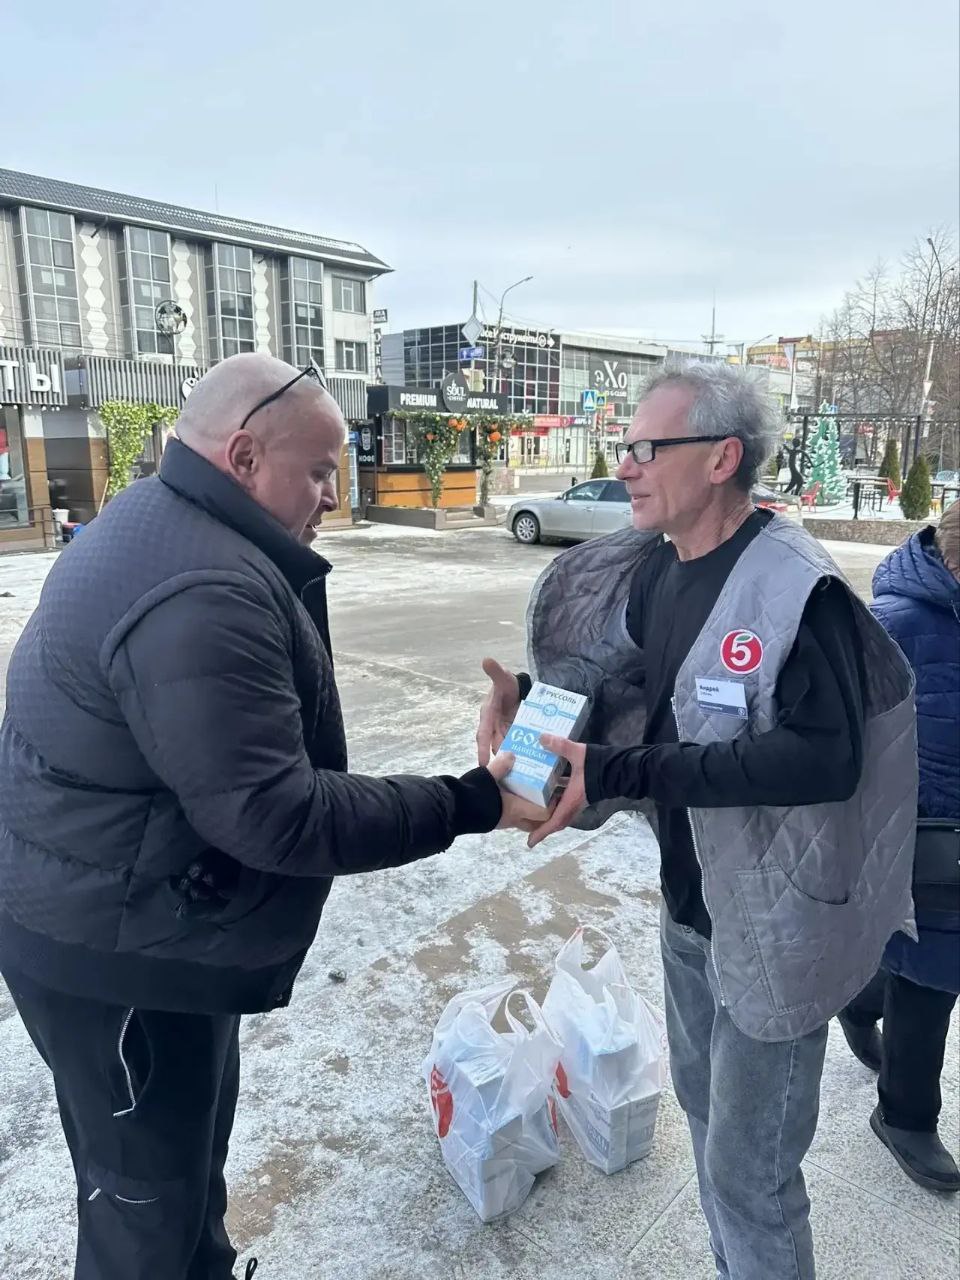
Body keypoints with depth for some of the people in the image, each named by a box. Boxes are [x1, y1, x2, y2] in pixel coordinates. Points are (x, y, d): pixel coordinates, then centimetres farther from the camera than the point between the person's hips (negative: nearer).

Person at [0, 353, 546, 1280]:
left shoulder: (164, 528, 6)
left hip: (141, 918, 10)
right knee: (148, 1199, 11)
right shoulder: (204, 592, -30)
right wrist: (467, 806, -24)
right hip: (114, 948, -10)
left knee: (191, 1149, 28)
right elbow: (276, 815, -30)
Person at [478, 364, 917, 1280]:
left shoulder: (796, 587, -24)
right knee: (704, 1103, 28)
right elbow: (621, 680, 11)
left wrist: (625, 773, -35)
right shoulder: (657, 570, 0)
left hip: (773, 923, -8)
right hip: (690, 906, 8)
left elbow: (824, 755, -32)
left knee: (747, 1173, 8)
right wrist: (529, 696, -9)